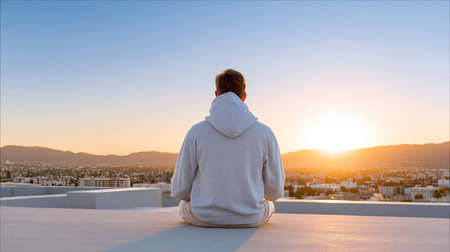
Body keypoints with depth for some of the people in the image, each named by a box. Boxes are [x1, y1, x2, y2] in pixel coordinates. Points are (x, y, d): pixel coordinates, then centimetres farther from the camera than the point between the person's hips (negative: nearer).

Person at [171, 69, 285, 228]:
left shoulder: (196, 132, -11)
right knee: (269, 206, 36)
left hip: (204, 218, 0)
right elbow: (274, 191, -2)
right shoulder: (265, 133, -9)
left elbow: (180, 189, -5)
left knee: (184, 206, 35)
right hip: (250, 220, 1)